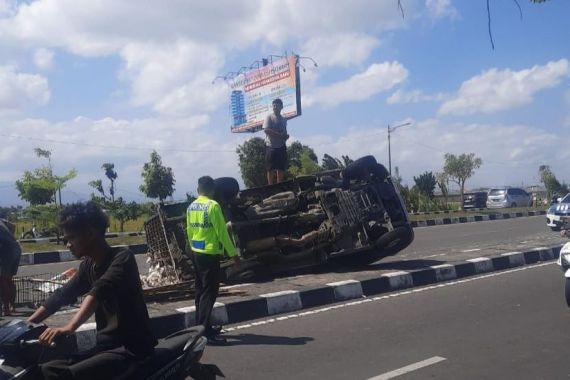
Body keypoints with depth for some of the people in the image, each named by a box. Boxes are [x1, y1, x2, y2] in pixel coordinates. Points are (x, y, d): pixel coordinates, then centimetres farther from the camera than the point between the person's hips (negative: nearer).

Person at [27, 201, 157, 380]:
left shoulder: (122, 257, -15)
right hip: (105, 347, 8)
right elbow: (62, 295, 14)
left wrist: (69, 328, -45)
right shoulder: (88, 265, 11)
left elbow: (99, 291, -31)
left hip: (131, 349, -8)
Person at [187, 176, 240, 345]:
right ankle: (205, 332, -6)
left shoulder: (191, 207, 8)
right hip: (209, 254, -8)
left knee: (200, 291, 15)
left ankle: (202, 327, 23)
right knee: (209, 292, -6)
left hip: (196, 253, 8)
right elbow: (222, 232, -15)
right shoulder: (213, 206, -15)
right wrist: (233, 253, -10)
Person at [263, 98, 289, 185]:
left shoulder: (284, 120, 15)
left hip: (281, 147, 5)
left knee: (281, 168, 3)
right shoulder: (269, 117, 0)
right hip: (270, 146, -5)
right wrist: (279, 134, -15)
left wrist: (286, 136, -5)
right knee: (270, 168, -3)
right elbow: (266, 130, -12)